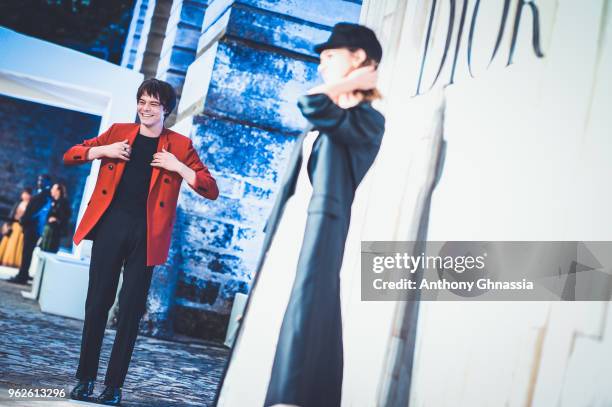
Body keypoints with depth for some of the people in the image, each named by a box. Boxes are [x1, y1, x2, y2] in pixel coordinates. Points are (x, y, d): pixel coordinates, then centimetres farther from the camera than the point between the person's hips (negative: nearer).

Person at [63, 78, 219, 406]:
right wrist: (103, 150, -4)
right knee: (97, 303, 4)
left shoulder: (180, 145, 4)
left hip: (145, 234, -2)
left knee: (131, 310, 1)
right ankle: (85, 379, 14)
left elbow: (211, 190, -1)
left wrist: (177, 167, -13)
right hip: (110, 225, 2)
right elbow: (70, 155, 14)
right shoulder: (118, 132, 10)